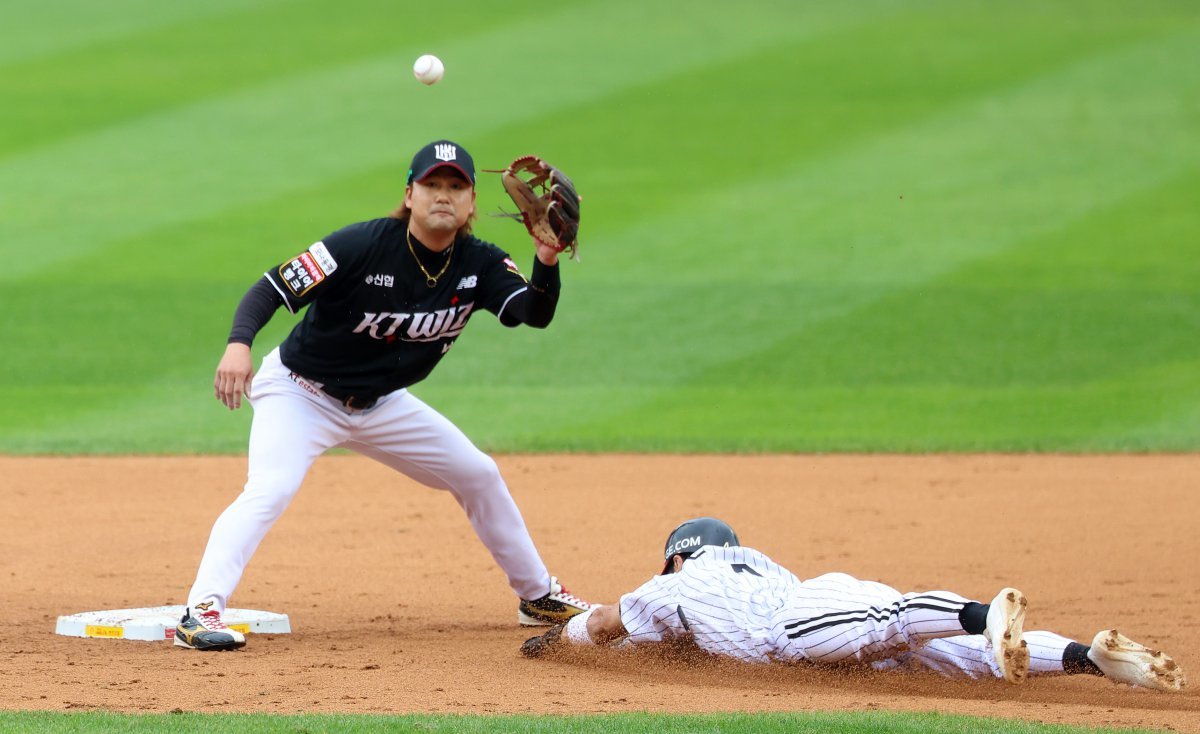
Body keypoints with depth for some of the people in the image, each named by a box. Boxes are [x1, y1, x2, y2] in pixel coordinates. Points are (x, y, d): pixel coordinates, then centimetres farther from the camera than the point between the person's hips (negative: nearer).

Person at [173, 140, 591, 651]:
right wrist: (239, 344, -44)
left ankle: (538, 596, 28)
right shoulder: (364, 245, -24)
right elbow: (274, 287, -26)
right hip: (301, 392, -6)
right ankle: (200, 612, -34)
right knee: (270, 490, -30)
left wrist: (547, 257, -43)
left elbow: (536, 314, -24)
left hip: (379, 404, 6)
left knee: (479, 476, 10)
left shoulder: (479, 265, -9)